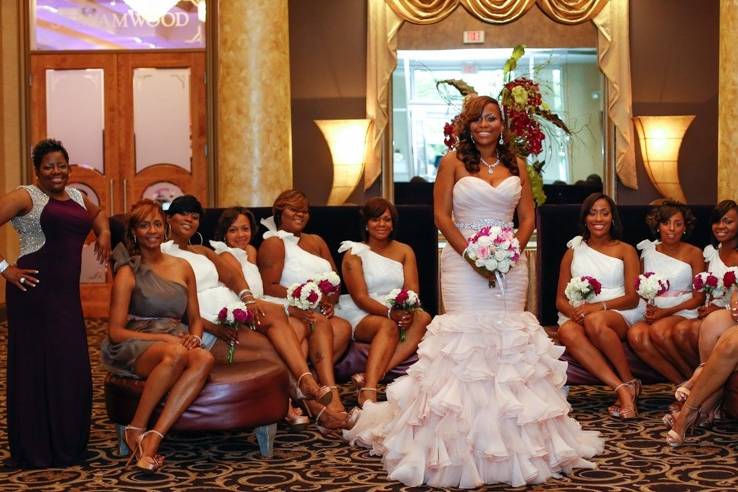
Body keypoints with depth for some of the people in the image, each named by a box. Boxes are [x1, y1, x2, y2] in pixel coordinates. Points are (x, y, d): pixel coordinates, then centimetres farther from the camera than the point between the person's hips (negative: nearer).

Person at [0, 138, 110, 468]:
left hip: (68, 293, 7)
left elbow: (98, 214, 39)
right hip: (35, 291, -7)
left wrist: (104, 232, 18)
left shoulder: (77, 197, 18)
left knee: (71, 369, 9)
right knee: (36, 366, -1)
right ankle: (35, 452, 9)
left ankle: (67, 448, 21)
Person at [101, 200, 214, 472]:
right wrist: (164, 337, -14)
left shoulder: (182, 267, 17)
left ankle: (153, 439, -38)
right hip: (133, 348, -4)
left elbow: (195, 319, 21)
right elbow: (116, 332, -4)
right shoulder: (128, 273, 2)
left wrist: (194, 337, -3)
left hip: (176, 345, 4)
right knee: (176, 354, -39)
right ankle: (137, 429, -23)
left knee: (204, 358, -33)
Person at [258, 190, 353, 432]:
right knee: (320, 324, -34)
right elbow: (269, 287, -7)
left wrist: (329, 300, -6)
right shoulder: (274, 243, 5)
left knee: (343, 328, -27)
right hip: (284, 311, -6)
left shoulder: (316, 241, 26)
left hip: (317, 312, 6)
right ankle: (331, 397, -45)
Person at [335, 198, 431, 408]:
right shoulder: (354, 254, 2)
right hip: (361, 316, -4)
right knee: (388, 326, -36)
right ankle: (368, 390, -55)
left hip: (400, 313, 4)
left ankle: (371, 376, -42)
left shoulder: (404, 251, 15)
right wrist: (389, 313, -27)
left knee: (423, 318, -29)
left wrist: (409, 311, -23)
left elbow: (412, 289, 1)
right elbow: (360, 297, -9)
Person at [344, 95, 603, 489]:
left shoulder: (516, 165, 12)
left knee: (509, 337, 3)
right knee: (466, 336, -6)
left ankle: (512, 437, 10)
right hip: (463, 261, -3)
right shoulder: (453, 162, 3)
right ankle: (464, 437, -2)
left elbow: (527, 216, 10)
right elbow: (441, 215, -3)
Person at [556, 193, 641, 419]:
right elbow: (560, 299, 14)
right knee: (567, 332, -36)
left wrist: (598, 306, -14)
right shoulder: (573, 252, 19)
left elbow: (632, 297, 3)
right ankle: (622, 389, -40)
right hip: (578, 316, 2)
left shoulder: (625, 251, 13)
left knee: (595, 321, -39)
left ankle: (630, 382, -23)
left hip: (619, 315, -2)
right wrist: (573, 311, -11)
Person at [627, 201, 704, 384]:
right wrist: (648, 310, -3)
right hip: (652, 313, 3)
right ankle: (681, 383, -29)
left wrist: (666, 311, -11)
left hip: (683, 312, -3)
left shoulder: (693, 253, 5)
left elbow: (699, 297, 1)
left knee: (658, 330, -37)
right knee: (635, 334, -32)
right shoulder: (648, 251, 15)